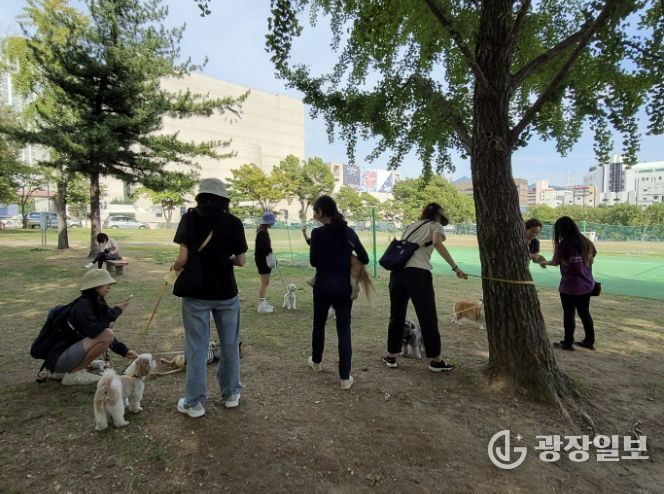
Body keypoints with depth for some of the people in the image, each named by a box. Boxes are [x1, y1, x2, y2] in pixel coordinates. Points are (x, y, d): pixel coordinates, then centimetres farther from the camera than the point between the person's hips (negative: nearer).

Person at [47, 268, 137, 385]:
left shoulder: (98, 304, 8)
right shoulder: (83, 305, -18)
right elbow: (94, 332, -29)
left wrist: (124, 351, 4)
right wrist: (115, 312, -22)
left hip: (69, 351, 9)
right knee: (107, 335, -24)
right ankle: (73, 374, -9)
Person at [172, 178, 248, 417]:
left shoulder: (190, 217, -7)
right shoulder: (234, 222, -3)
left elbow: (183, 258, -14)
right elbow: (241, 261, -1)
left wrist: (175, 267, 7)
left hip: (196, 293, -1)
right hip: (226, 292, 2)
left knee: (196, 347, 9)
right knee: (230, 344, 16)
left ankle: (194, 403, 20)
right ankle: (231, 394, 29)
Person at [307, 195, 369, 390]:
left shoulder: (318, 233, -11)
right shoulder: (350, 232, 2)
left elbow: (313, 261, -5)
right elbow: (365, 259, 5)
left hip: (323, 285, -2)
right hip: (344, 286, 3)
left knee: (319, 324, 19)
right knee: (344, 329, 6)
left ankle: (316, 362, 40)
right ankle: (345, 377, 6)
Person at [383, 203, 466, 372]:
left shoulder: (410, 226, 29)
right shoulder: (435, 226, 11)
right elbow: (437, 243, -11)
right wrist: (455, 267, -11)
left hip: (397, 271, 6)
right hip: (418, 273, -6)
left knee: (397, 315, 15)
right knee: (428, 317, 5)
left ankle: (391, 356, 23)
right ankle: (436, 360, 13)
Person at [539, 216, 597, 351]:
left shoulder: (562, 245, -16)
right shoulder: (587, 242, 1)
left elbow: (555, 262, -2)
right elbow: (591, 259, 10)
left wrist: (544, 262, 16)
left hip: (570, 286, -6)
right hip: (587, 284, 6)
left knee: (568, 314, 6)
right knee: (584, 313, 19)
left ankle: (568, 343, 16)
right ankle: (589, 341, 28)